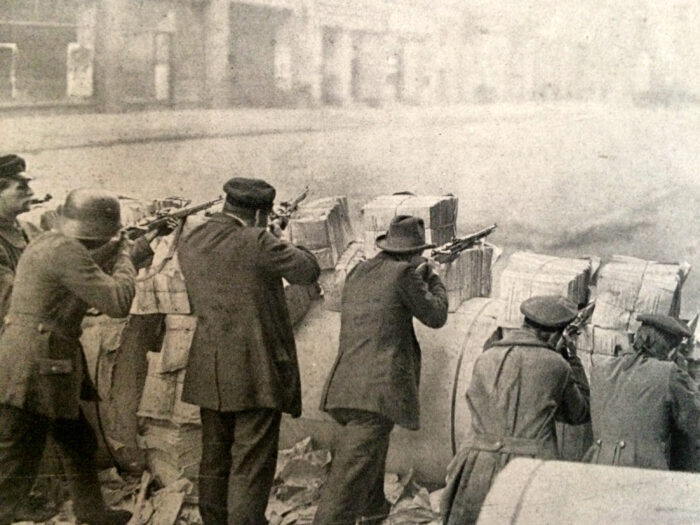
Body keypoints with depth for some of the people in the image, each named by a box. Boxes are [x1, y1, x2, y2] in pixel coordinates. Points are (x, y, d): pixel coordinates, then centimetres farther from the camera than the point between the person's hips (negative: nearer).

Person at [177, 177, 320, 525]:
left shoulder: (190, 244, 4)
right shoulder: (257, 242, -16)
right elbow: (308, 270, -8)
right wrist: (282, 240, 10)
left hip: (210, 373, 7)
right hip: (256, 372, -6)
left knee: (214, 462, 17)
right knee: (251, 469, 0)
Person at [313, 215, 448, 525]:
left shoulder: (357, 273, 17)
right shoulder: (403, 273, -4)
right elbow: (435, 317, 6)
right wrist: (433, 280, 22)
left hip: (343, 388, 8)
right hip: (377, 391, -8)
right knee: (349, 482, -12)